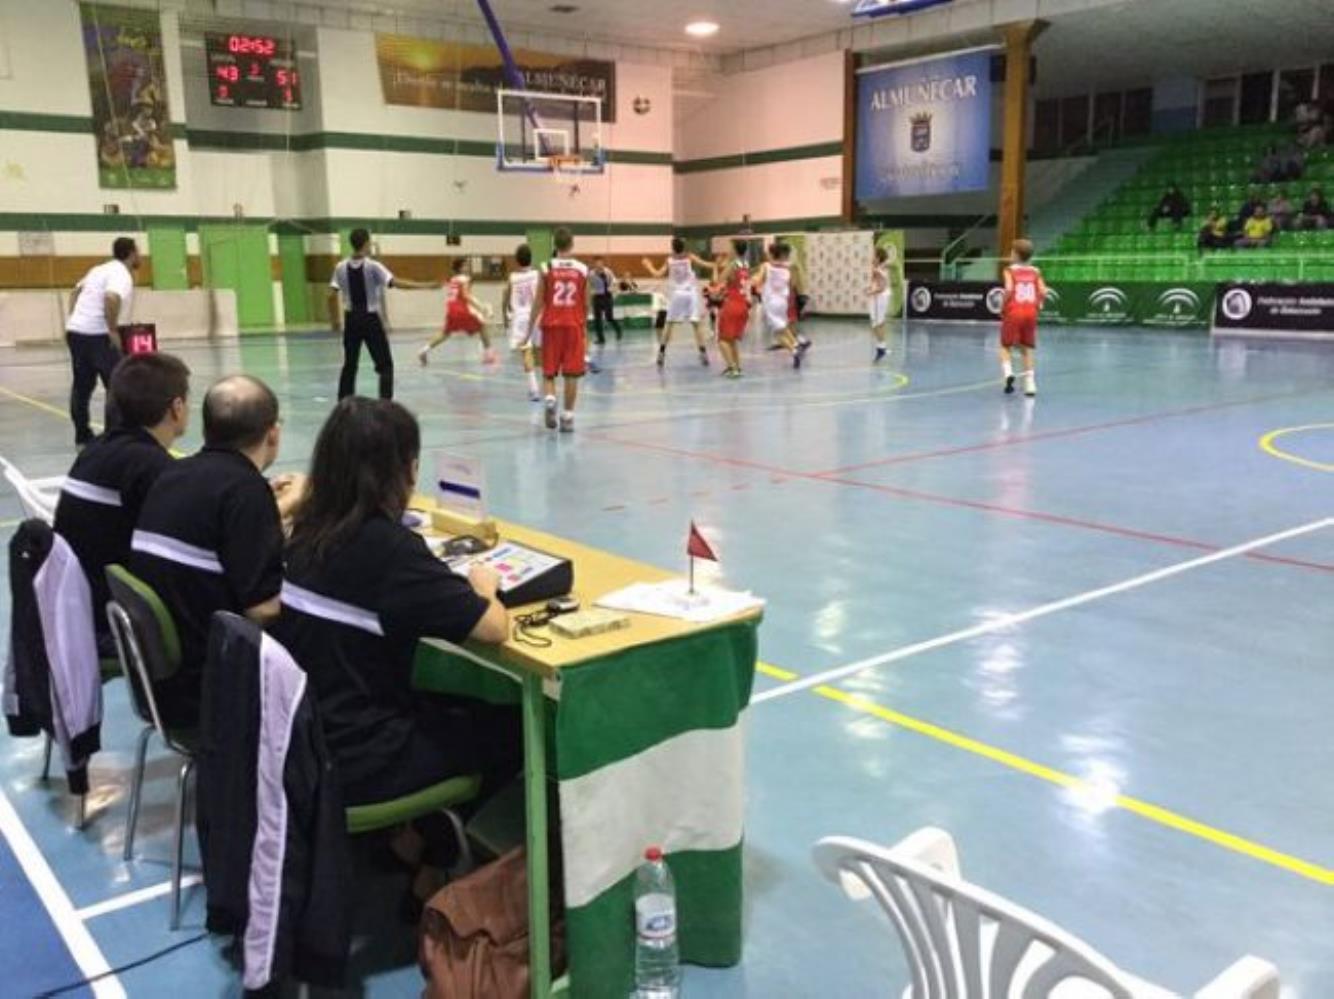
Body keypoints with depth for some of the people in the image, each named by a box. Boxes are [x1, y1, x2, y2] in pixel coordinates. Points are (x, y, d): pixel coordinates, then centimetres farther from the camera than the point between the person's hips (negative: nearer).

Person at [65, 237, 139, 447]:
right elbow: (111, 299, -30)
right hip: (96, 335, -9)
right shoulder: (122, 274, -11)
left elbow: (75, 292, 27)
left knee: (82, 386, 15)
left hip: (75, 331, 9)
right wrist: (114, 331, -22)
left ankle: (82, 436, 22)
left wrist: (74, 322, 24)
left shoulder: (101, 269, 18)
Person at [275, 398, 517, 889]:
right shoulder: (388, 546, -24)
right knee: (513, 727, 12)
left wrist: (458, 582, 11)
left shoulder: (308, 531, 0)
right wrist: (483, 585, -2)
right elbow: (493, 628, -24)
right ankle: (437, 849, 29)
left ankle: (413, 831, 28)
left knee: (457, 702, 26)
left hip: (304, 736, 8)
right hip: (354, 759, -8)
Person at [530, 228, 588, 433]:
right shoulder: (582, 270, 0)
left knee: (549, 372, 10)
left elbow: (539, 302, -4)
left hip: (552, 325, 0)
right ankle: (567, 417, 6)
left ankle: (550, 399, -17)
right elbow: (586, 304, 6)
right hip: (574, 326, 0)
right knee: (571, 375, 5)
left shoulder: (546, 268, -4)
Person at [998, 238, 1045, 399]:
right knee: (1027, 349, 13)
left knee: (1006, 346, 11)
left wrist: (1003, 307, -5)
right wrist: (1036, 305, 11)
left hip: (1014, 312, -3)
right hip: (1030, 313, 3)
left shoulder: (1010, 270, 0)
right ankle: (1030, 384, 6)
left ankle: (1008, 373, -15)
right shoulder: (1035, 272, 10)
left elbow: (1009, 289, -17)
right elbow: (1043, 292, -3)